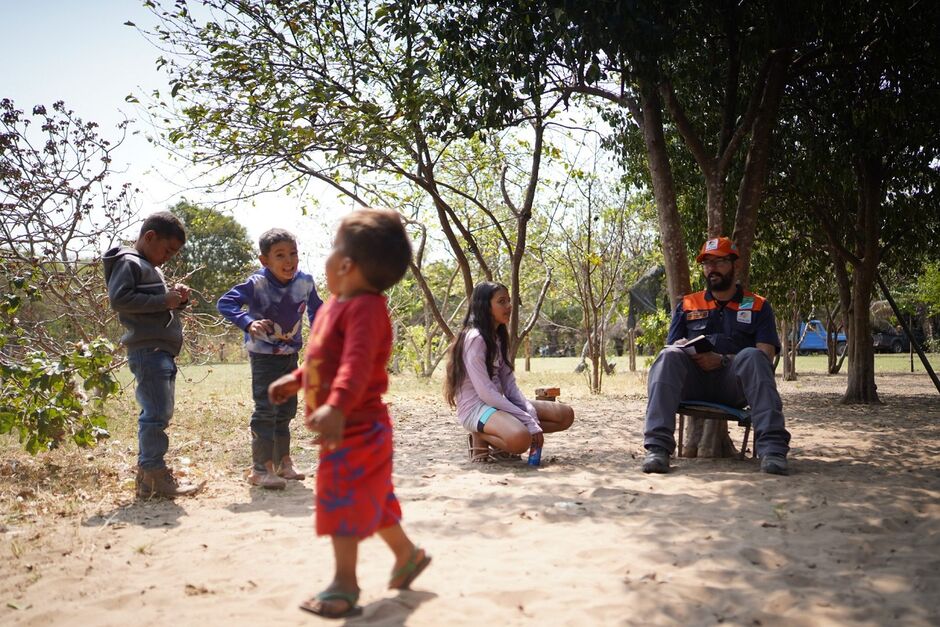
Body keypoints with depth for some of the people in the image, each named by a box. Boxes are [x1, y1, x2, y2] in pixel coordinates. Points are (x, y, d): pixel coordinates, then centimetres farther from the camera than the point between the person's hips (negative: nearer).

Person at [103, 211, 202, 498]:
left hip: (162, 352, 10)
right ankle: (156, 474, -7)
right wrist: (162, 300, -17)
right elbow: (118, 299, -19)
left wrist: (177, 298, 11)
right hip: (148, 350, -10)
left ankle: (146, 475, 18)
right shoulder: (129, 263, -5)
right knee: (157, 413, -11)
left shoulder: (152, 269, 25)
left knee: (157, 414, 12)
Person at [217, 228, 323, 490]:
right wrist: (248, 322, -38)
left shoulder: (305, 282, -9)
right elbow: (225, 303, -24)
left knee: (286, 409, 15)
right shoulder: (257, 283, -22)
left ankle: (282, 461, 29)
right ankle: (261, 468, -2)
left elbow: (316, 310, 9)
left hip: (290, 354, 6)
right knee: (266, 410, -9)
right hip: (264, 355, -6)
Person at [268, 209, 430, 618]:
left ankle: (345, 585, 11)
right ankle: (407, 553, 38)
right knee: (371, 500, 21)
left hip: (356, 428, -10)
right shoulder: (336, 304, 10)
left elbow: (356, 364, -37)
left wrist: (336, 405, -48)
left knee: (343, 501, -2)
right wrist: (296, 380, 30)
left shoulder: (365, 308, -22)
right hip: (347, 427, 10)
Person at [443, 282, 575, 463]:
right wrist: (528, 421, -22)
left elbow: (510, 385, 5)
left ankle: (500, 441, 3)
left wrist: (532, 417, -11)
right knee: (520, 438, -38)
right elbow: (485, 392, -21)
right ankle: (480, 438, -7)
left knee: (565, 415, -1)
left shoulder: (498, 337, 12)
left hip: (498, 403, 9)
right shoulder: (474, 338, -15)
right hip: (476, 407, -9)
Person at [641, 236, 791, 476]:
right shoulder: (687, 304, 22)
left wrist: (723, 360, -14)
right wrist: (684, 348, -11)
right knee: (669, 356, -29)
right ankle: (658, 446, -41)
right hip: (693, 381, 1)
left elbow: (766, 354, 2)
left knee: (752, 356, -32)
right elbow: (672, 346, 15)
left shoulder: (758, 306, 15)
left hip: (733, 384, -1)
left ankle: (772, 447, -40)